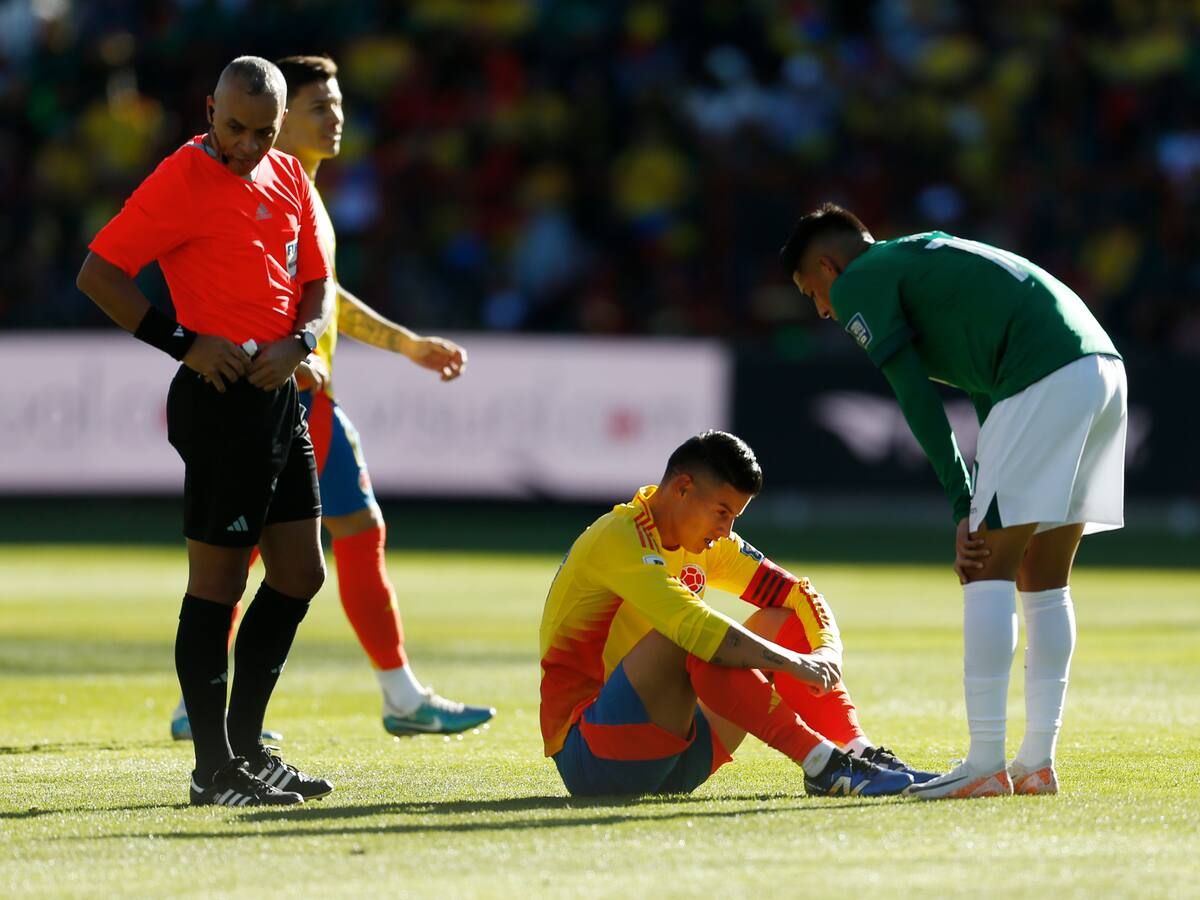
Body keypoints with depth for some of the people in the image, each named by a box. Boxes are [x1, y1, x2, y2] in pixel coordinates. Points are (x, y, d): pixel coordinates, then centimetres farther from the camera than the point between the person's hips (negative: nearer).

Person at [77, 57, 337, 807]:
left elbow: (318, 283, 19)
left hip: (280, 397, 8)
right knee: (218, 578, -5)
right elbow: (98, 274, -11)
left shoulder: (289, 178, 13)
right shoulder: (181, 180, -10)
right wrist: (185, 343, -15)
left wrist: (299, 342, -2)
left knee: (300, 575, 10)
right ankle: (215, 769, 0)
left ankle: (246, 746, 21)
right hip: (221, 400, -8)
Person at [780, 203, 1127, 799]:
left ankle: (985, 766, -8)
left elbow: (917, 400, -1)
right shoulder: (923, 260, 33)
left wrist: (965, 508, 2)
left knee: (987, 573, -5)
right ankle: (1038, 763, 13)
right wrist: (979, 511, 16)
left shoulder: (857, 282, 7)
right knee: (1043, 580, 13)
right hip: (1103, 367, 9)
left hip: (1045, 380, -9)